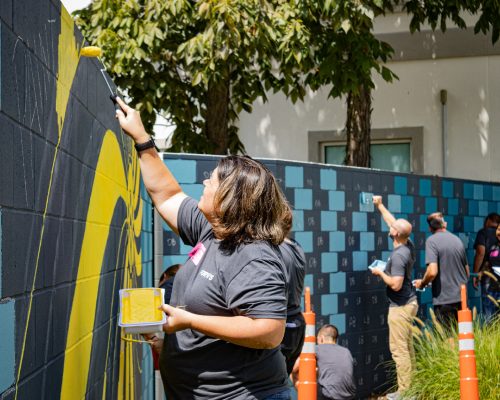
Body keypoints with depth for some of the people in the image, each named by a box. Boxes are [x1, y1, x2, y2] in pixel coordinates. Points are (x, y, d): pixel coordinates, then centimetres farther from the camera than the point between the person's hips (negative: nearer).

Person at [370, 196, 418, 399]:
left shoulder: (398, 255, -23)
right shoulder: (408, 245, 3)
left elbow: (396, 284, -27)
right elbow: (393, 222, 20)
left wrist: (380, 273, -12)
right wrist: (380, 205, 28)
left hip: (400, 306, -10)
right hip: (409, 302, 10)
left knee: (398, 349, -7)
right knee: (407, 347, 13)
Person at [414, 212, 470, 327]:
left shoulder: (432, 241, -9)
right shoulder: (457, 240, 12)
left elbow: (432, 272, -19)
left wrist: (421, 283, -1)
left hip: (444, 300, -6)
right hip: (462, 297, 6)